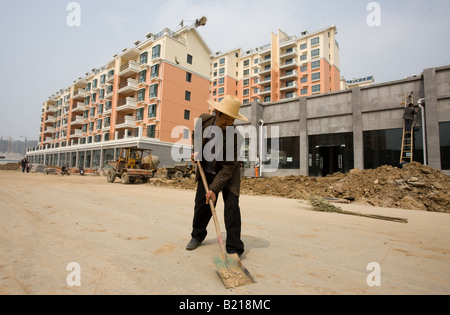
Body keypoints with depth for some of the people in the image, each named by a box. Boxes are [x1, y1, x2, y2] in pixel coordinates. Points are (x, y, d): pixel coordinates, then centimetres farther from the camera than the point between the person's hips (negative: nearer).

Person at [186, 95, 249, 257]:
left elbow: (228, 167, -25)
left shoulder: (235, 136, -28)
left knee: (231, 205, -13)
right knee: (201, 204, 6)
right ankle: (197, 236, 33)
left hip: (227, 173, -3)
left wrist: (214, 189, -29)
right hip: (207, 171, 4)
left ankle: (234, 249, 2)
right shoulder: (204, 119, -15)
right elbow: (196, 134, 10)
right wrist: (197, 151, -7)